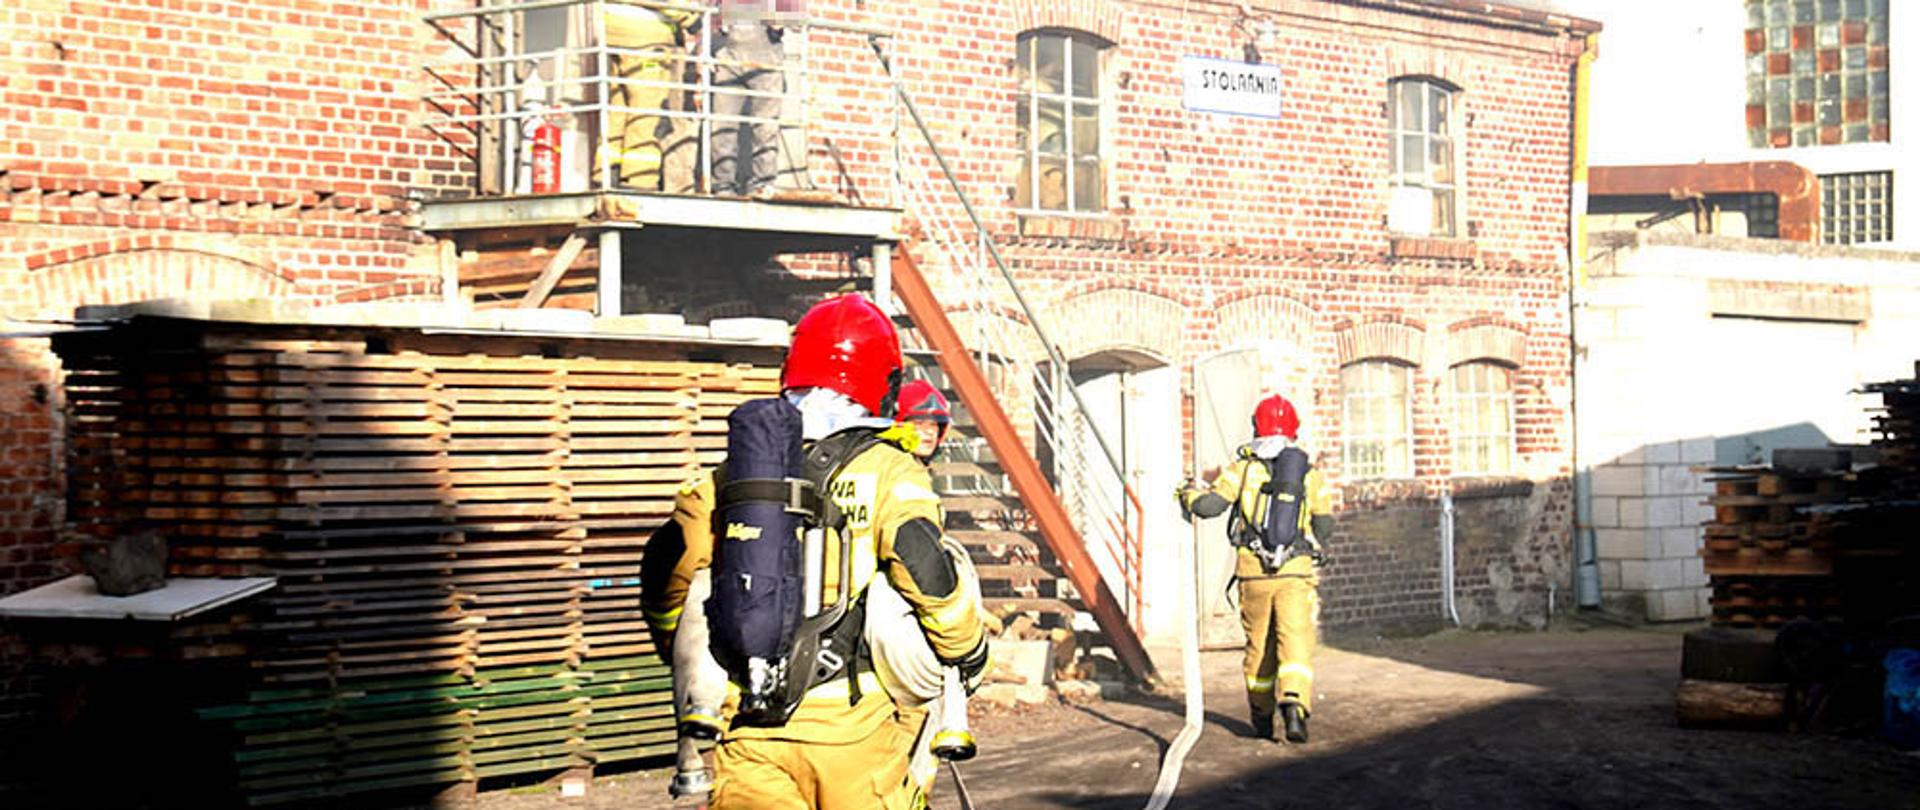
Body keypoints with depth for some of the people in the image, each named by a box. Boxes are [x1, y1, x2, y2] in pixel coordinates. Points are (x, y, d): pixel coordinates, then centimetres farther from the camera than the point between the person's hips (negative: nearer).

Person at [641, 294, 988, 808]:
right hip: (853, 724, -2)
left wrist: (688, 663, 24)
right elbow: (926, 568, -15)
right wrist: (970, 650, 2)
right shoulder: (889, 472, -2)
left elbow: (666, 570, 8)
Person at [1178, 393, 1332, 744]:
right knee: (1296, 643, -7)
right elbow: (1325, 524, 8)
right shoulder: (1310, 474, 6)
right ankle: (1294, 707, -29)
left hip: (1253, 572, 1)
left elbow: (1209, 505, -5)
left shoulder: (1243, 469, 0)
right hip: (1296, 573, -1)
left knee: (1259, 645, 15)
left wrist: (1189, 492, 16)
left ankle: (1261, 719, 25)